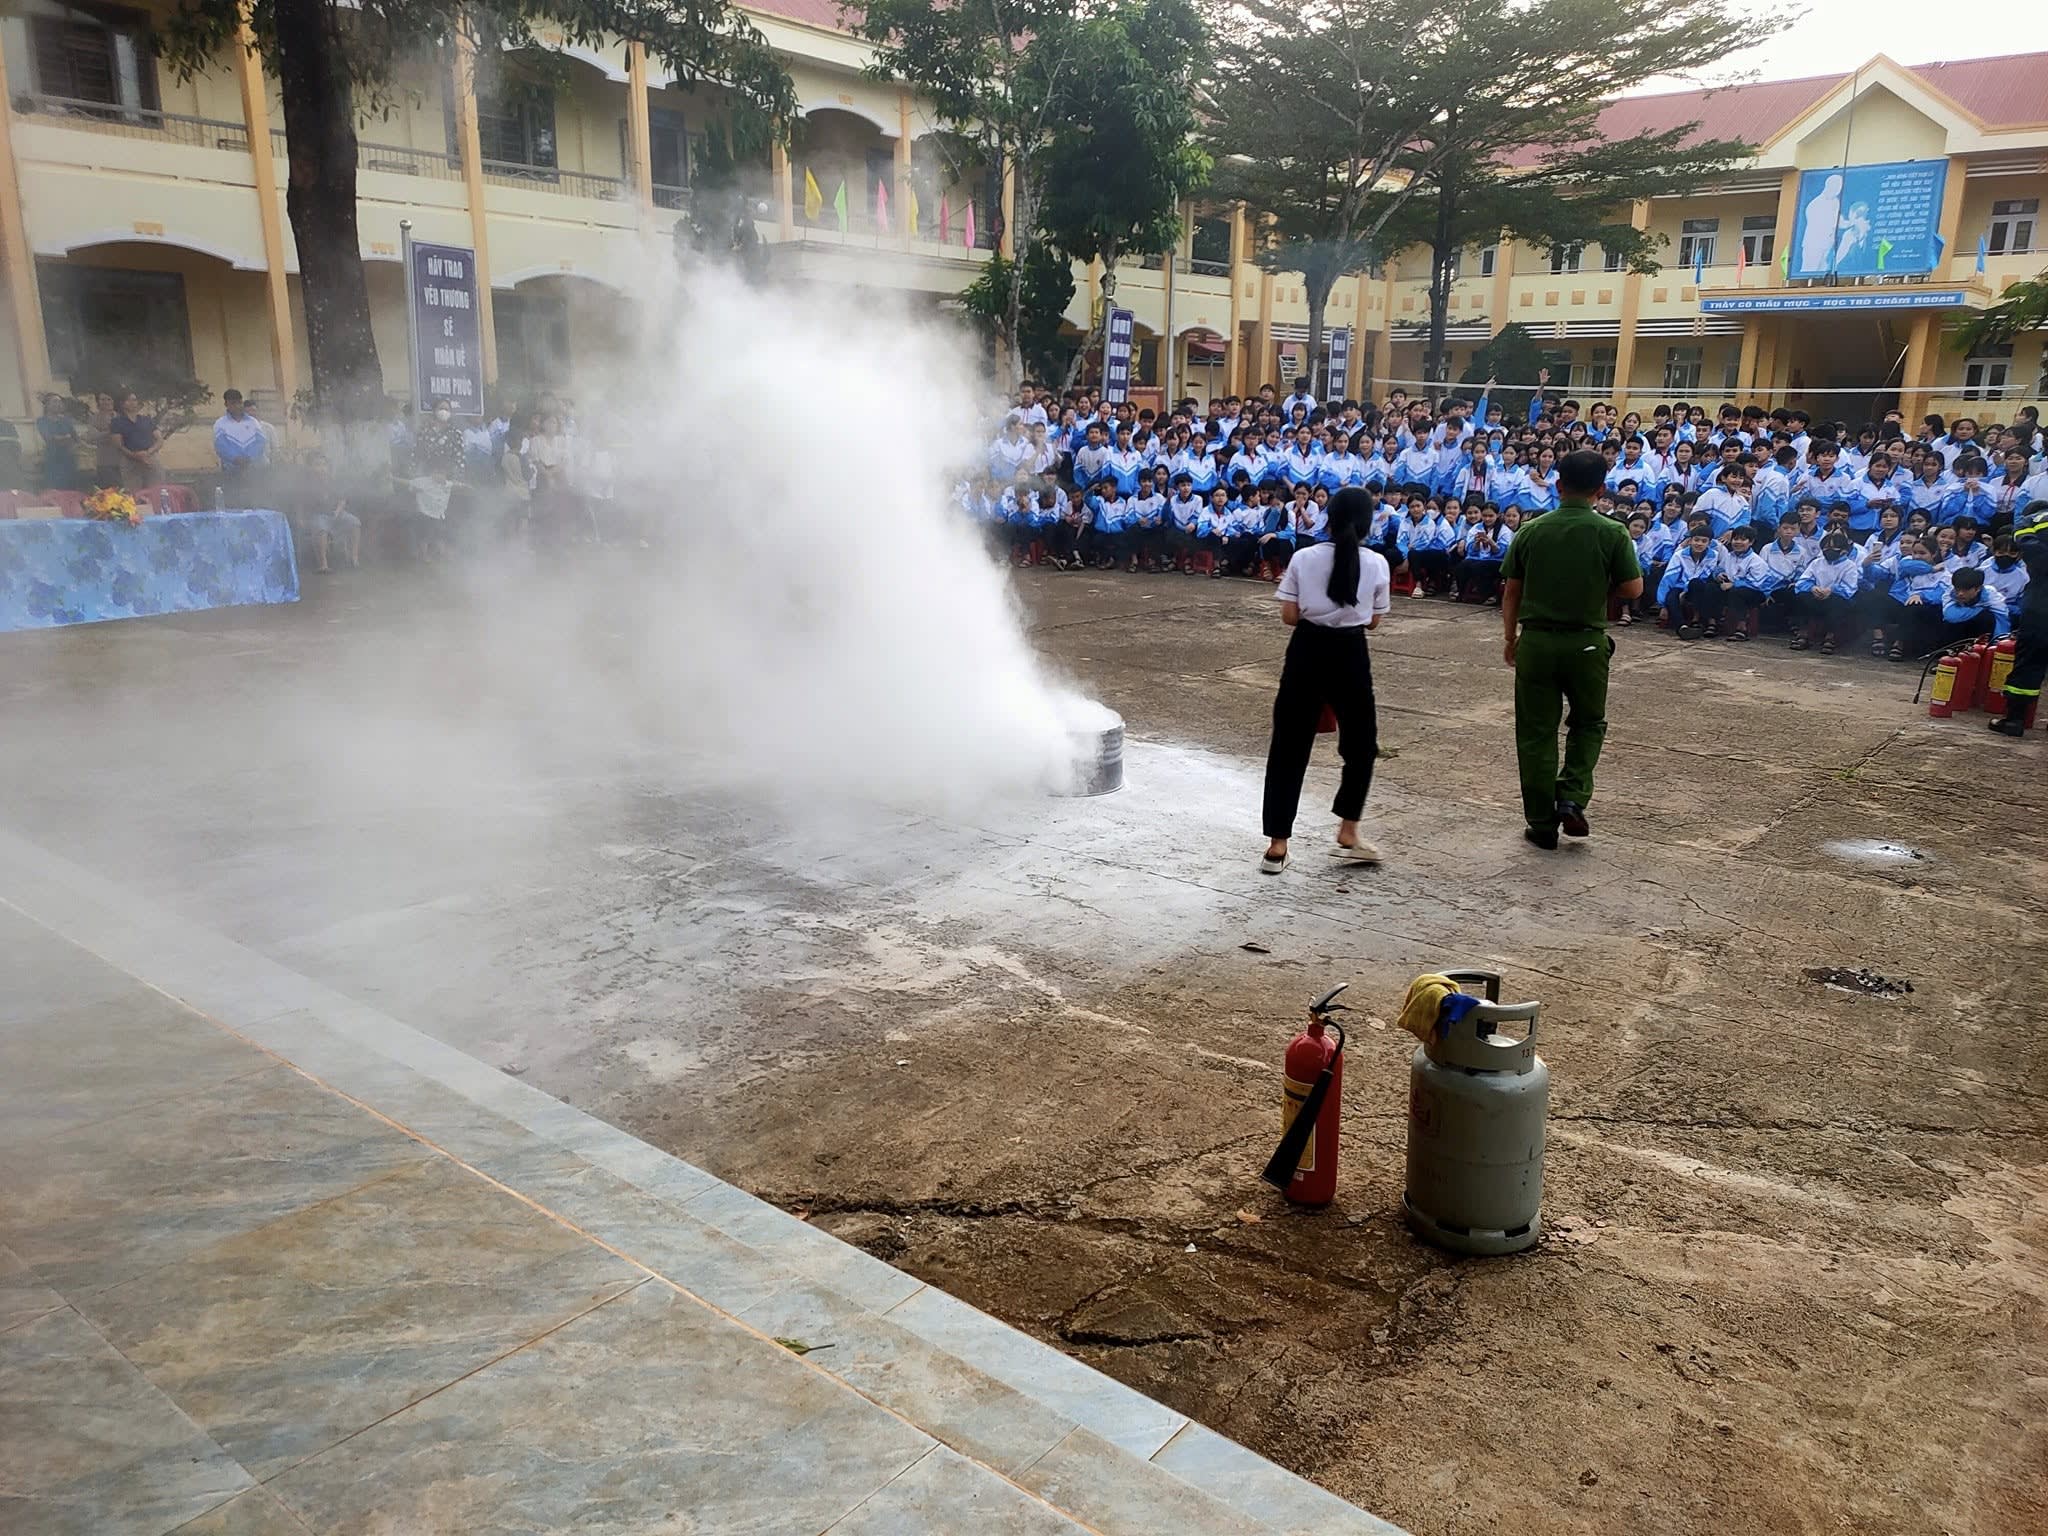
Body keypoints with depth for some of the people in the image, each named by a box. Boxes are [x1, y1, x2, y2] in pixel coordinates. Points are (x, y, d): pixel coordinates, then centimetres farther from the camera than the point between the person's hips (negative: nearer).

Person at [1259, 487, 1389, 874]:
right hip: (1349, 654, -1)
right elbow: (1373, 621, 3)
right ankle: (1348, 834, 20)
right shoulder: (1376, 564, -4)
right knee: (1360, 742, 19)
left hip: (1307, 651, 1)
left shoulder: (1304, 558, -4)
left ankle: (1277, 845, 7)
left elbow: (1288, 616, -4)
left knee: (1289, 745, 6)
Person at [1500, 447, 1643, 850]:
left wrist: (1511, 638, 13)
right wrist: (1599, 592, 13)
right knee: (1588, 724, 20)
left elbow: (1511, 592, 1)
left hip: (1536, 642, 1)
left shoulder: (1531, 531, -3)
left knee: (1537, 733, 8)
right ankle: (1572, 797, 2)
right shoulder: (1612, 533, -7)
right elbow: (1633, 588, -7)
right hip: (1586, 643, 0)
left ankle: (1542, 823, 13)